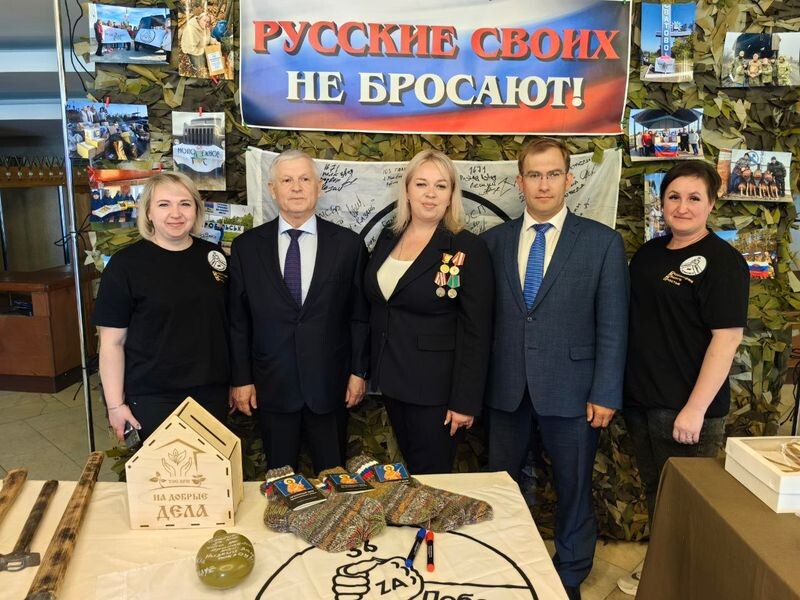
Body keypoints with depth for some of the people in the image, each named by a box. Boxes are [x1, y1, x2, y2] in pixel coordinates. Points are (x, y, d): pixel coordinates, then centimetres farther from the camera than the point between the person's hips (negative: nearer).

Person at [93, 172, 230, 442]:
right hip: (154, 398, -3)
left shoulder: (213, 256, 3)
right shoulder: (125, 264, -8)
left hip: (212, 391, 4)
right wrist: (115, 405, -7)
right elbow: (112, 342, -6)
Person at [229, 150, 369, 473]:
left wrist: (359, 371, 0)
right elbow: (238, 319, 2)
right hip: (272, 385, 1)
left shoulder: (348, 244, -2)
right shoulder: (246, 246, 0)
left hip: (330, 385, 0)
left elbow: (359, 315, 2)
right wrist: (240, 378, 1)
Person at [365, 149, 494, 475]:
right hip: (392, 380, 6)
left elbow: (476, 332, -14)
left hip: (437, 387, -5)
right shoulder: (388, 239, 4)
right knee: (408, 474, 20)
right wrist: (374, 370, 12)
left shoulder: (467, 248, -14)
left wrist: (466, 401, -15)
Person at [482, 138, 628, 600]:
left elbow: (613, 326, -4)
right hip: (506, 389, 3)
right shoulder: (495, 240, 5)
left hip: (570, 389, -2)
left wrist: (605, 394, -8)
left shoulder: (602, 241, -3)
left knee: (574, 491, 13)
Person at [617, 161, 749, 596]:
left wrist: (696, 408, -22)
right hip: (640, 400, 7)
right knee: (654, 493, 20)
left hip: (687, 407, -6)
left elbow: (727, 337, -17)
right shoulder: (648, 253, 9)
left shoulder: (722, 261, -11)